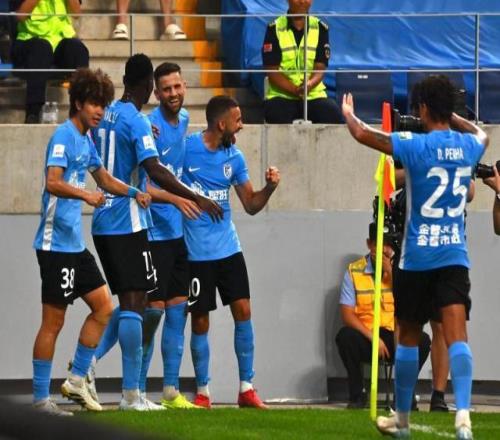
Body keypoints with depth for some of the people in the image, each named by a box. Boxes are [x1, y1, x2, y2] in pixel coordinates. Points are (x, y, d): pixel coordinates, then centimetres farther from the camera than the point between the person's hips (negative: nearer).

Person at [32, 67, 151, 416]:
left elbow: (104, 178, 29)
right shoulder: (63, 136, -14)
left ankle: (76, 380, 17)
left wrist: (134, 192, 15)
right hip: (56, 243, -9)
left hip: (76, 244, 9)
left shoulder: (86, 141, 14)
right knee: (53, 320, -5)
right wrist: (85, 194, -42)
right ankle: (41, 398, 0)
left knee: (103, 306, 10)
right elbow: (53, 183, -27)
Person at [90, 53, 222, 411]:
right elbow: (156, 171, -24)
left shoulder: (105, 116, 11)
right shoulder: (138, 122, -13)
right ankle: (131, 395, -11)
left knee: (127, 300, 16)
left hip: (103, 223, 8)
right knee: (134, 303, -7)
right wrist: (198, 199, -23)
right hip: (129, 224, -8)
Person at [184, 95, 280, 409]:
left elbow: (251, 205, 11)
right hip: (196, 251, -4)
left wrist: (269, 188, -7)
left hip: (228, 247, 4)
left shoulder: (234, 157, 6)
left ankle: (247, 389, 6)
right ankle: (203, 392, 12)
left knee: (243, 311, -2)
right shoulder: (185, 147, -9)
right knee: (200, 321, 1)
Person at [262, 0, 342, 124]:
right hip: (282, 95, -2)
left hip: (314, 95, 2)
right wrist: (296, 90, -21)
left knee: (334, 116, -28)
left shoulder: (321, 29, 7)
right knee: (278, 117, -36)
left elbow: (320, 68, 0)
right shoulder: (274, 29, 0)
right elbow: (272, 71, -5)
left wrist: (309, 85, -23)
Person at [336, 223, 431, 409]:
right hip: (366, 337, -1)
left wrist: (391, 272, -13)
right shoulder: (354, 271, 1)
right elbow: (347, 314, -5)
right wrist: (372, 337, -19)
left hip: (397, 339, 1)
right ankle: (357, 394, -16)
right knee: (345, 336, -32)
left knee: (423, 341, -29)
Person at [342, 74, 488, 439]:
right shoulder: (469, 147, 2)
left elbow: (361, 134, -5)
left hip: (417, 258, -2)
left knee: (409, 337, 13)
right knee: (456, 334, -9)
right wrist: (451, 116, 35)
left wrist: (348, 113, 15)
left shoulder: (416, 146, -11)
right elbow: (481, 133, 29)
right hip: (455, 256, 2)